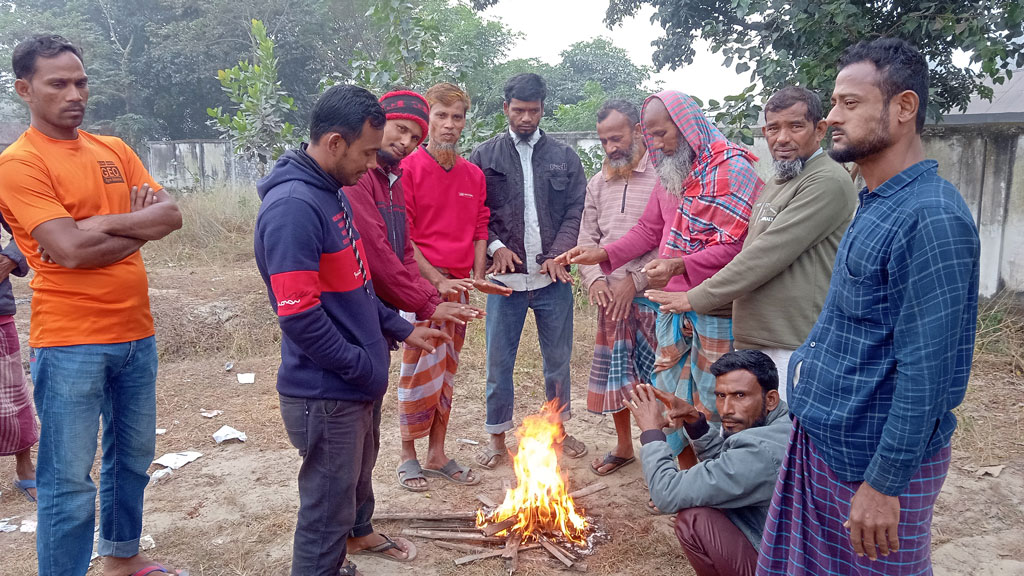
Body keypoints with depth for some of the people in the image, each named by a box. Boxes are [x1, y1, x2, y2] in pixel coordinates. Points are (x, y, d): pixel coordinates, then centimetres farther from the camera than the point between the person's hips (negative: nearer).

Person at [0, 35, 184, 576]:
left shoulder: (114, 150, 10)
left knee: (133, 456, 19)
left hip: (136, 332, 7)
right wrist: (137, 224, -7)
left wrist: (101, 226, -13)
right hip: (69, 343, -6)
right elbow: (70, 250, -19)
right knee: (69, 480, 1)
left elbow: (172, 215, 0)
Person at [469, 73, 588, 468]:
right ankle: (497, 439, 20)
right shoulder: (485, 156, 4)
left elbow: (576, 211, 3)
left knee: (558, 360, 12)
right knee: (499, 363, 6)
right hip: (505, 277, -1)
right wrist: (495, 246, -13)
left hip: (552, 277, 1)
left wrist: (558, 254, -10)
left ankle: (558, 431, 29)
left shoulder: (564, 158, 8)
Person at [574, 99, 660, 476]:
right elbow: (587, 237, 14)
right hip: (610, 297, 6)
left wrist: (635, 280, -14)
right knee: (614, 372, 14)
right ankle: (623, 446, 31)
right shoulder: (598, 183, 13)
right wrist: (594, 278, -3)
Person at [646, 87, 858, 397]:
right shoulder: (775, 184, 19)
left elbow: (769, 255, -19)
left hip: (793, 348, -9)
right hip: (753, 340, 9)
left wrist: (696, 299, -14)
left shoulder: (828, 182, -12)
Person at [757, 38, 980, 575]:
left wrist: (885, 482, -20)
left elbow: (925, 374, -23)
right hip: (821, 437, 9)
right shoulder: (875, 205, 8)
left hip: (877, 458, -8)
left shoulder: (931, 218, -21)